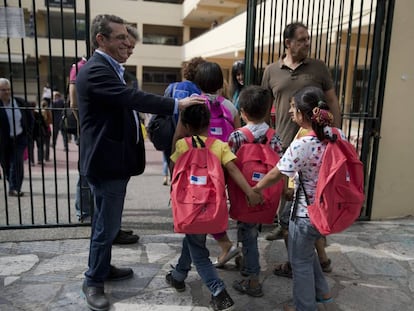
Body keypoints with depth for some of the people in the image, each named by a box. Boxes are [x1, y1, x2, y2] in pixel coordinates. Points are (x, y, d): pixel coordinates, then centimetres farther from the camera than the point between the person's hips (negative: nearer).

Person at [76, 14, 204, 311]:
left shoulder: (108, 69, 16)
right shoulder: (96, 70, -18)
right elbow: (132, 97, -31)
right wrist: (176, 105, -32)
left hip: (114, 160, 10)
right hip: (106, 162, -10)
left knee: (107, 222, 21)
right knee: (107, 225, 1)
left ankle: (103, 267, 38)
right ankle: (93, 281, 20)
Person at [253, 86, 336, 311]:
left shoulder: (301, 145, -26)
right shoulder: (338, 136, -7)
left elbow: (275, 175, -15)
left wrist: (256, 188, 3)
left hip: (306, 213, -7)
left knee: (300, 261, 16)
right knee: (306, 251, 30)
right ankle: (322, 292, 44)